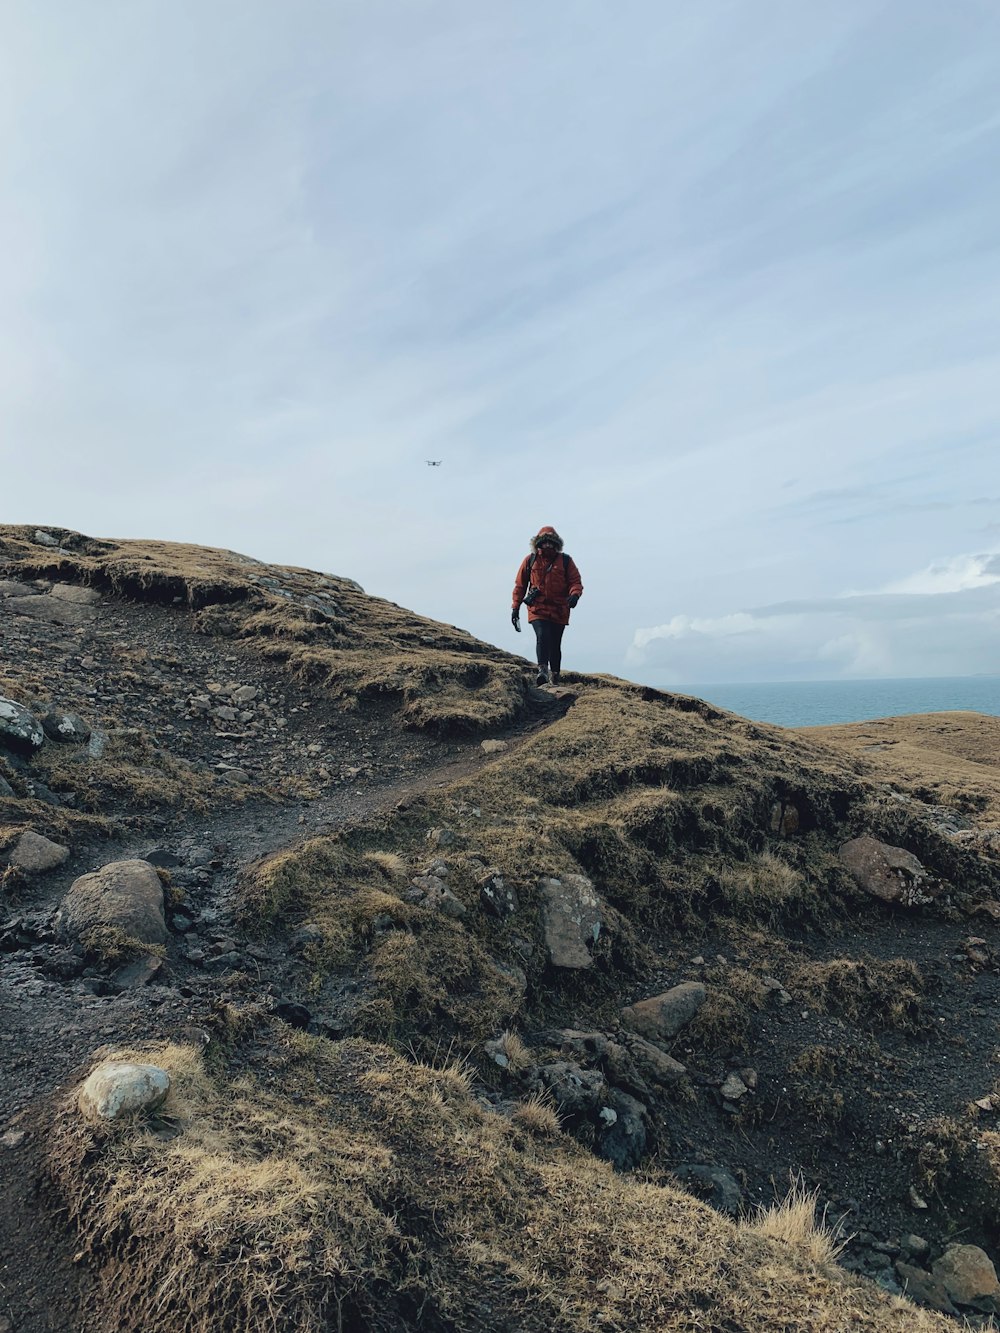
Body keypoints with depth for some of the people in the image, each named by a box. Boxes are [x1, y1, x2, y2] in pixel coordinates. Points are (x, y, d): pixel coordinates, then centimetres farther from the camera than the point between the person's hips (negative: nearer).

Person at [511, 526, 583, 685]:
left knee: (555, 645, 9)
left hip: (559, 611, 1)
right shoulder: (530, 560, 5)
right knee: (542, 637, -24)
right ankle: (543, 671, -31)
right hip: (537, 609, -1)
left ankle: (555, 677, 21)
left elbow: (576, 582, 0)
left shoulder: (566, 561, 4)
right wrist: (515, 608, 7)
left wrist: (574, 594, -23)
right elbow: (520, 585, 10)